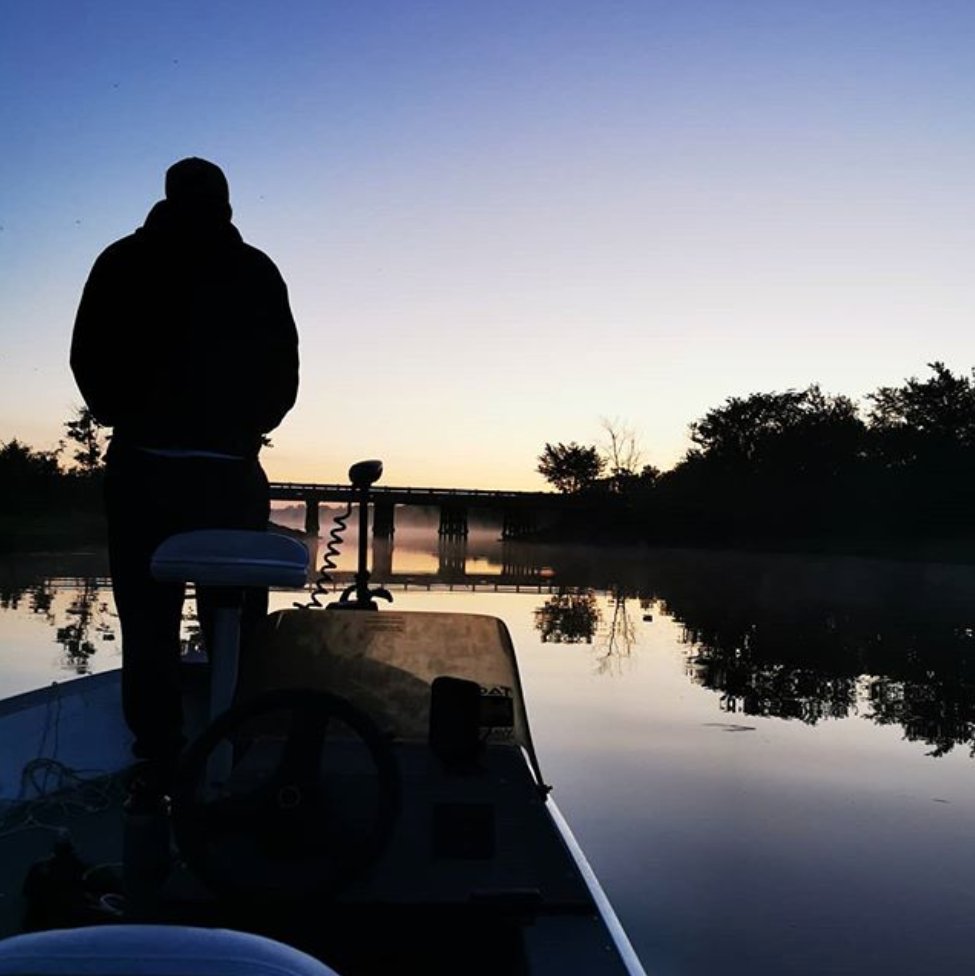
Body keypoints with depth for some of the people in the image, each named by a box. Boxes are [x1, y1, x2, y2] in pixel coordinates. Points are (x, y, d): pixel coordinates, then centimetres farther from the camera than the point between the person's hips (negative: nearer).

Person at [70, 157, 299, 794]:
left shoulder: (123, 262, 4)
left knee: (149, 622, 7)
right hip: (231, 470, 0)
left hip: (141, 466, 0)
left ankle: (161, 764, 10)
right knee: (236, 621, 10)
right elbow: (284, 373, 3)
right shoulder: (256, 270, 3)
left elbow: (88, 360, 5)